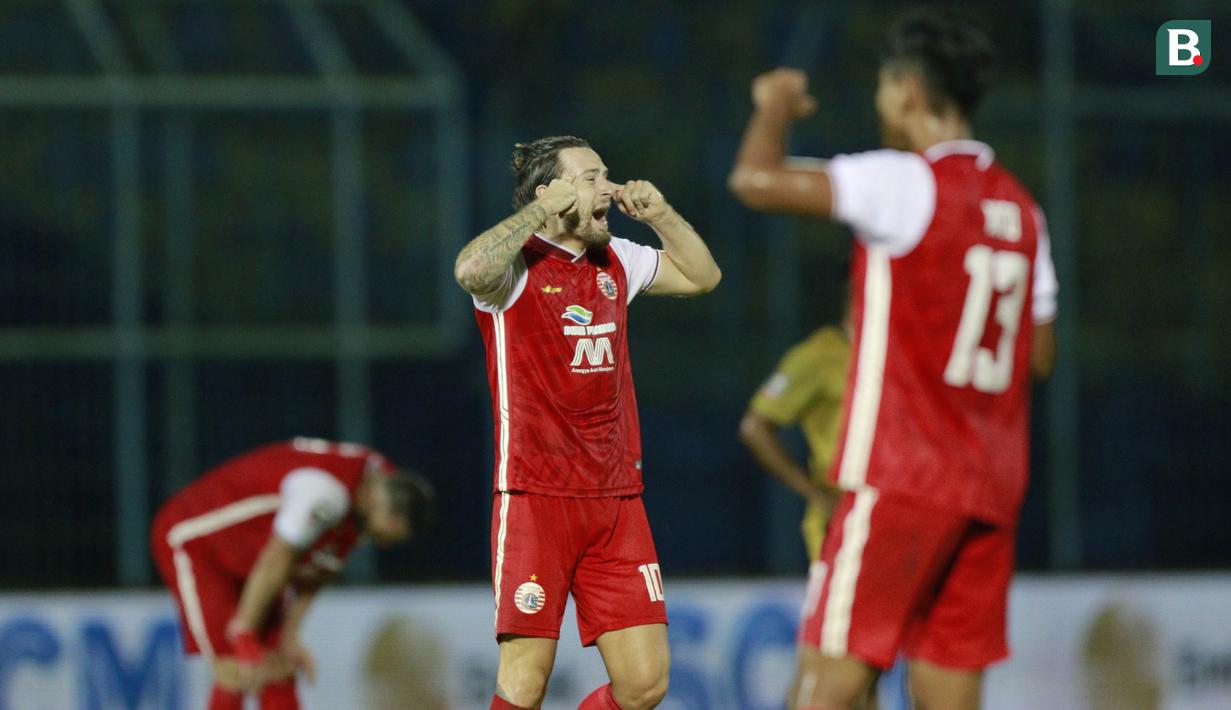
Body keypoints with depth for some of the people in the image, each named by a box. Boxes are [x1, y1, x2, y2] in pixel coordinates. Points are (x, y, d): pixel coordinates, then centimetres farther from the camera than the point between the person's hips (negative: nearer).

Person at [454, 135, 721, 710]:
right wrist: (541, 211, -18)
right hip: (535, 497, -6)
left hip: (616, 500, 6)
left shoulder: (615, 262, 15)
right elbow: (470, 271, -29)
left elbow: (701, 275, 29)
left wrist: (658, 213, 13)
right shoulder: (517, 262, -6)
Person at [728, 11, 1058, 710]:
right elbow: (1040, 355, 17)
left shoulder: (906, 185, -11)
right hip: (991, 490, 7)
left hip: (902, 483, -7)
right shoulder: (1020, 207, 12)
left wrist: (776, 105, 1)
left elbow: (758, 180, -19)